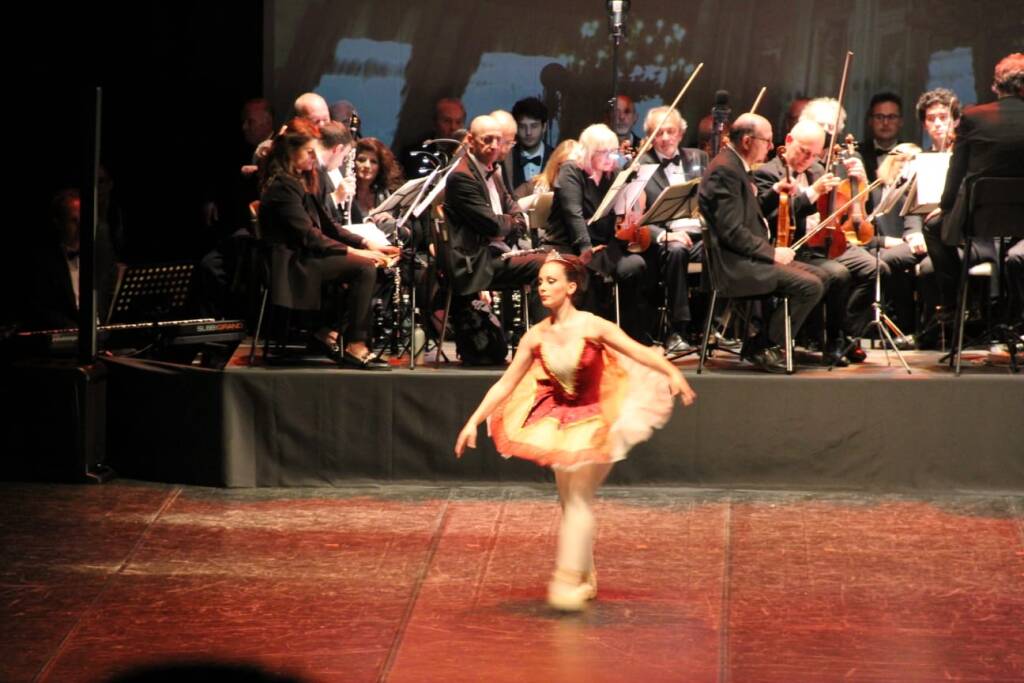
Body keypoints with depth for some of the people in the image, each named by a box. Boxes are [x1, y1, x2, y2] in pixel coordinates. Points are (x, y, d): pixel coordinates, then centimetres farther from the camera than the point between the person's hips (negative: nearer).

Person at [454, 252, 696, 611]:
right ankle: (586, 580, 20)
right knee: (569, 503, 9)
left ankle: (569, 580, -12)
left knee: (579, 499, -12)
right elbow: (505, 384, 0)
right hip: (558, 421, 5)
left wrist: (673, 373, -42)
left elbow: (641, 353, -25)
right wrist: (473, 422, -3)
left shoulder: (592, 327, -17)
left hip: (595, 420, -5)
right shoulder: (536, 337, -5)